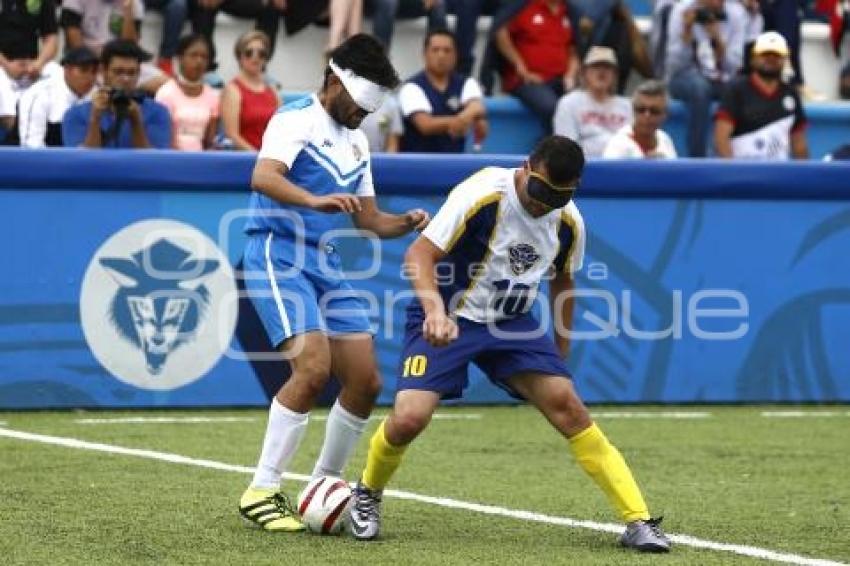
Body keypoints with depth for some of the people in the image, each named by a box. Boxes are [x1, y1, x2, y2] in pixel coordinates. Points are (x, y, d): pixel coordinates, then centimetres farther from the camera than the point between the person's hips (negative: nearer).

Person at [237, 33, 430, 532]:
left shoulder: (356, 142, 18)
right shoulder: (296, 120, -7)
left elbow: (370, 220, 23)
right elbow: (263, 177, -26)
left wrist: (407, 223, 2)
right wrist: (314, 200, -43)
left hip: (326, 265, 8)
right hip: (279, 256, -8)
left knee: (366, 381, 2)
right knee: (314, 366, -24)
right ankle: (261, 492, -16)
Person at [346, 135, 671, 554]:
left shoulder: (569, 223, -5)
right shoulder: (481, 196, -23)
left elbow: (561, 280, 15)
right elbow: (419, 253, -24)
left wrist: (560, 353, 17)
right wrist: (435, 309, -41)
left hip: (512, 323, 4)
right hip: (447, 319, -4)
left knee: (567, 405, -13)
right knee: (409, 418, -22)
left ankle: (638, 522, -10)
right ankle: (367, 495, 12)